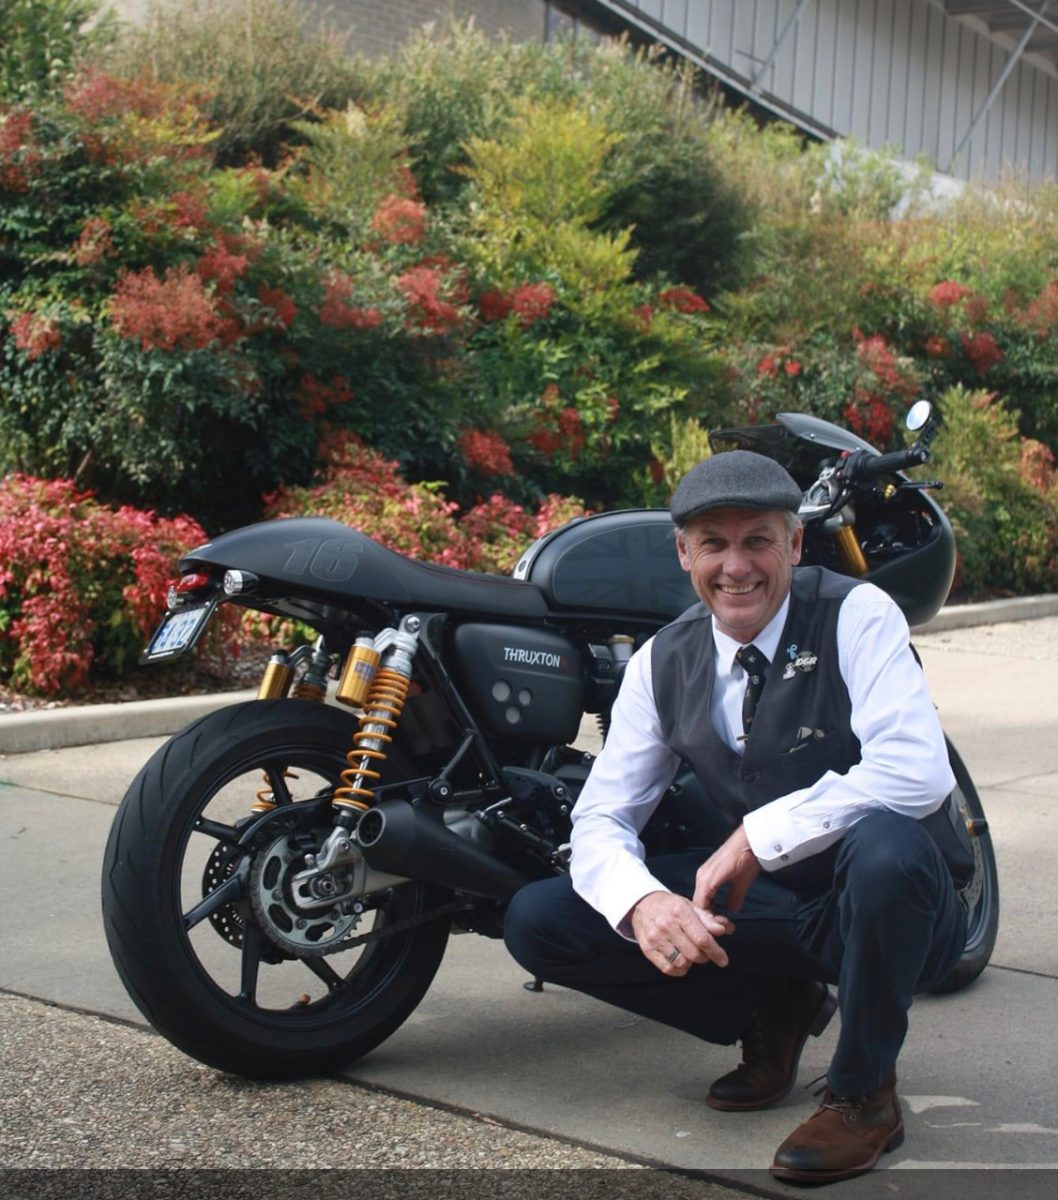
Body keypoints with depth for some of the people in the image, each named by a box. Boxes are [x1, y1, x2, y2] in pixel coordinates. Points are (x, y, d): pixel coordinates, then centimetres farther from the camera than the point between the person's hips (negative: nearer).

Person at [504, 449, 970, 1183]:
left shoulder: (856, 615, -14)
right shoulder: (663, 664, -1)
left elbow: (917, 771, -29)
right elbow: (602, 818, -2)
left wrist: (758, 836, -27)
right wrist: (642, 902, -25)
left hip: (886, 902, -4)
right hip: (762, 905, 4)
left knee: (885, 845, -41)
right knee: (536, 922, -10)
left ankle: (865, 1094, -14)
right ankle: (769, 1013, 8)